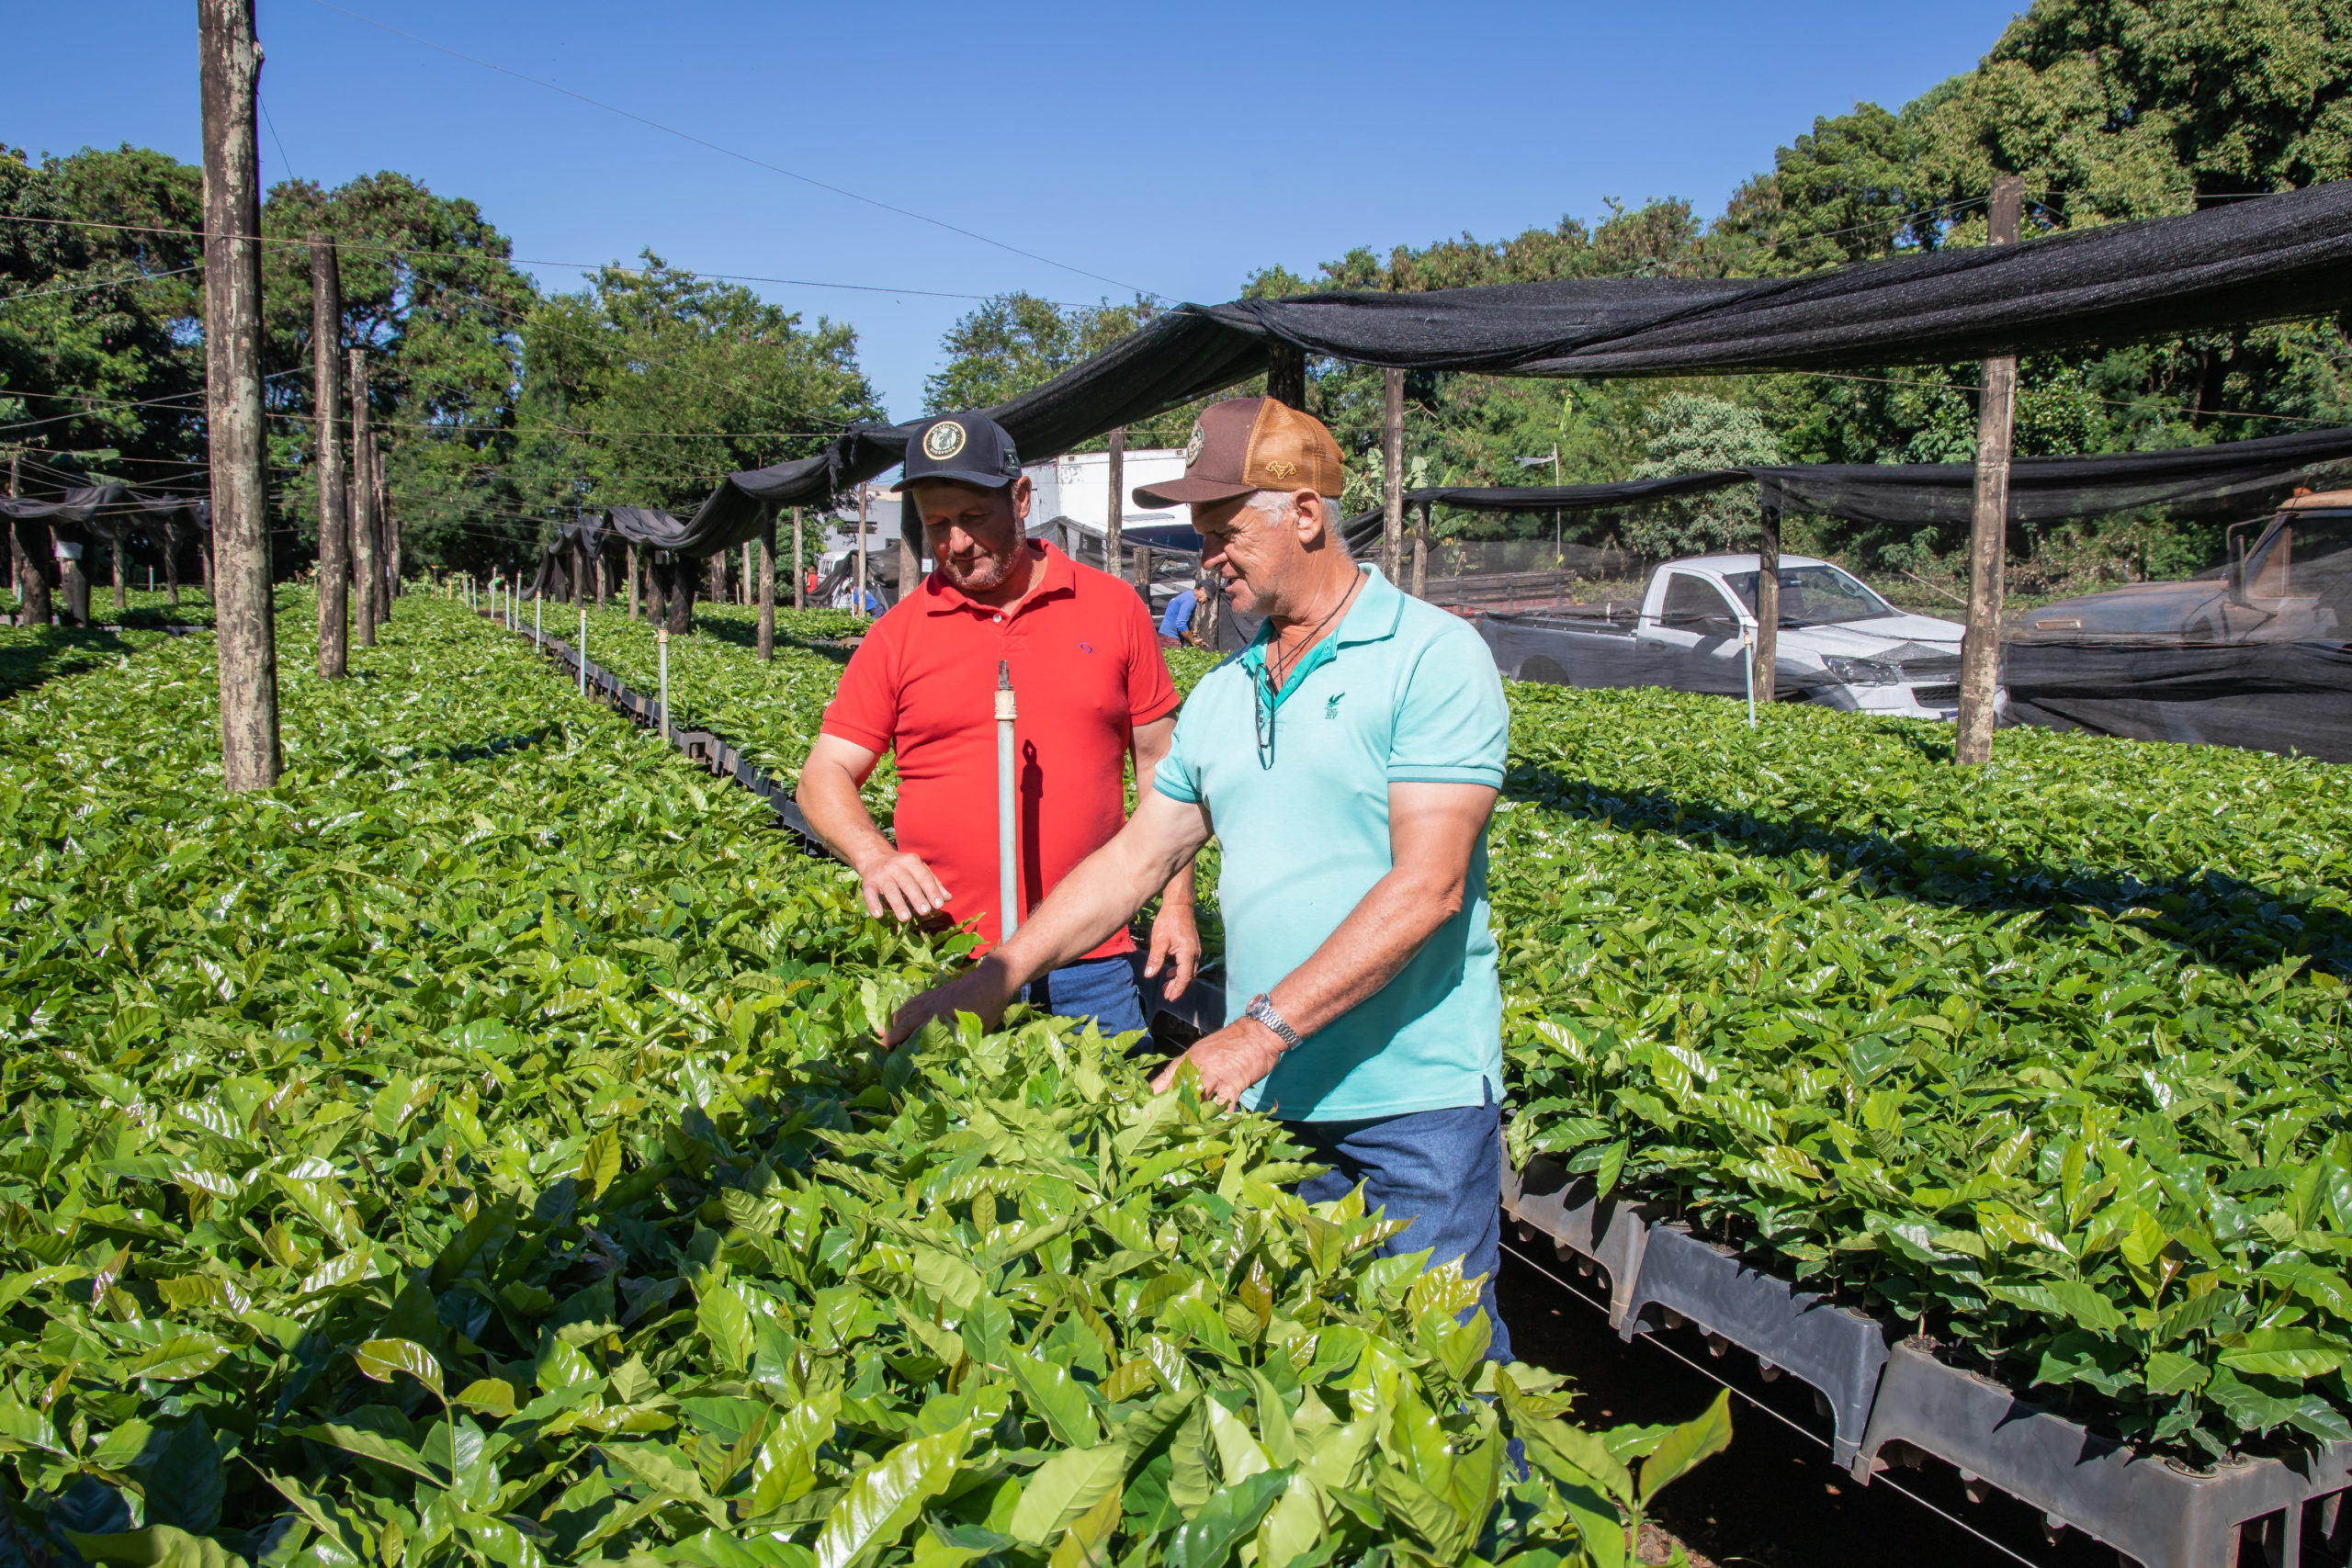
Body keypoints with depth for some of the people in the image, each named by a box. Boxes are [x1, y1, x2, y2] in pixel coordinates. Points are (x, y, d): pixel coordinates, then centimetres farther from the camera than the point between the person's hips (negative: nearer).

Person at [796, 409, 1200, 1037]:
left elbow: (1159, 762, 9)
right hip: (942, 960, 0)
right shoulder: (896, 635, 4)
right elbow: (825, 776, 4)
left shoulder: (1113, 606, 5)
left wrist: (1176, 902, 5)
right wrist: (875, 857, -15)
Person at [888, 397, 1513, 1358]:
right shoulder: (1222, 694, 12)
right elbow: (1135, 858, 15)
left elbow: (1428, 885, -19)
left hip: (1415, 1096, -6)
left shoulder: (1431, 657, -10)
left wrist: (1263, 1029, -22)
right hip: (1266, 1093, 6)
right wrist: (997, 978, 8)